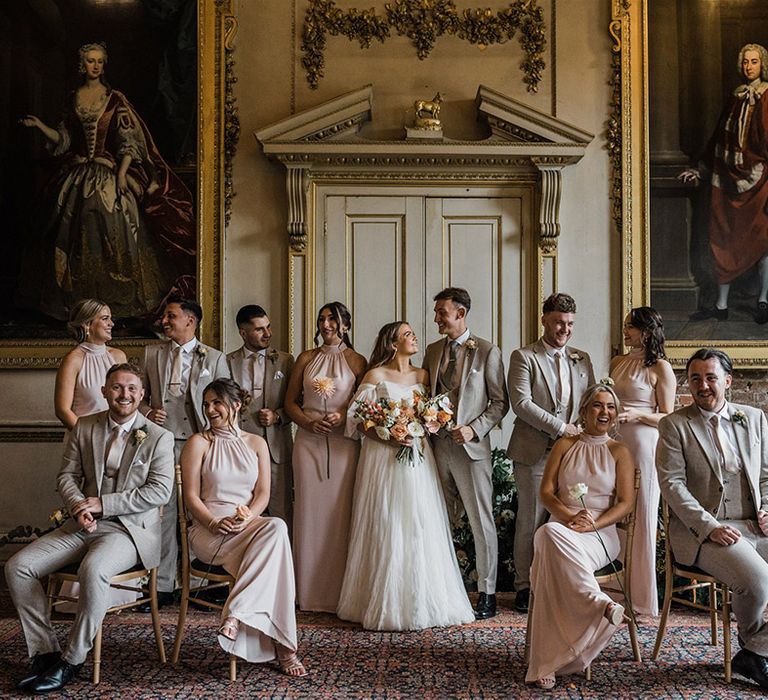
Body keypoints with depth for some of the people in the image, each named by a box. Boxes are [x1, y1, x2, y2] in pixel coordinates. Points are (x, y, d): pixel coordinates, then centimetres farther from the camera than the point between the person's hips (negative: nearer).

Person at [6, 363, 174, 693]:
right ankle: (45, 652, -1)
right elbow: (67, 475, 11)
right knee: (17, 566, -11)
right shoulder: (84, 427, 10)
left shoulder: (159, 437, -3)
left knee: (93, 570, -35)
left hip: (130, 527, -5)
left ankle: (72, 660, -16)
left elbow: (160, 490, -11)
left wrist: (101, 503, -15)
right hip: (84, 525, 5)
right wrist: (79, 507, -11)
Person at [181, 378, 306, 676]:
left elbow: (263, 493, 8)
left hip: (250, 526, 4)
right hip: (209, 530, -4)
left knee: (276, 529, -34)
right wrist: (215, 522, -19)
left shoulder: (256, 443, 15)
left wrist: (248, 516, -14)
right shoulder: (198, 443, 6)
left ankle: (235, 613, -31)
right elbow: (191, 497, 0)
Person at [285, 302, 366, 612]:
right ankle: (310, 591, 9)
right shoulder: (306, 358, 12)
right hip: (309, 442, 2)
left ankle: (339, 592, 7)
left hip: (343, 443, -2)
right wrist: (309, 422, -5)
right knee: (309, 511, 1)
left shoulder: (356, 361, 5)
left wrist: (344, 416, -14)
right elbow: (290, 401, 12)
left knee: (340, 513, -2)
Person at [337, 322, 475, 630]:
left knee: (421, 529, 2)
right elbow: (356, 418, -2)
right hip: (384, 458, -3)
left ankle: (422, 601, 13)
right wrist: (388, 439, -14)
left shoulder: (422, 375, 11)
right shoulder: (376, 375, 0)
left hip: (418, 458, 4)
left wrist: (422, 437, -6)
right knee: (386, 531, -2)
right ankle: (386, 604, 8)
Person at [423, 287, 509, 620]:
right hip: (437, 445, 5)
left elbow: (500, 402, -2)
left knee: (482, 522, 1)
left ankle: (487, 593, 9)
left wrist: (474, 429, -13)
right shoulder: (432, 351, 13)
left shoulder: (487, 351, -3)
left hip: (471, 446, -5)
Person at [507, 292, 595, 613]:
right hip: (534, 453, -4)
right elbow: (521, 403, -11)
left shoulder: (582, 359, 16)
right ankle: (525, 586, 14)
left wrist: (583, 428, -4)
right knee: (530, 521, 2)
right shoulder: (524, 357, 0)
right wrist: (560, 427, -14)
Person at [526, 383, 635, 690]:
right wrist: (570, 517, -15)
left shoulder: (620, 452, 11)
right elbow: (546, 492, 7)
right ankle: (600, 603, -42)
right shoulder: (565, 445, 16)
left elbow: (625, 503, 2)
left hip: (601, 535, -2)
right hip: (561, 526, 2)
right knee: (549, 534, -40)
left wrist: (591, 525, -17)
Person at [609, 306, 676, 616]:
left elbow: (667, 418, -4)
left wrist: (637, 415, -18)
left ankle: (642, 595, 9)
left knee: (641, 518, -1)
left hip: (643, 445, -6)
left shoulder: (661, 368, -4)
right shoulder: (617, 363, 14)